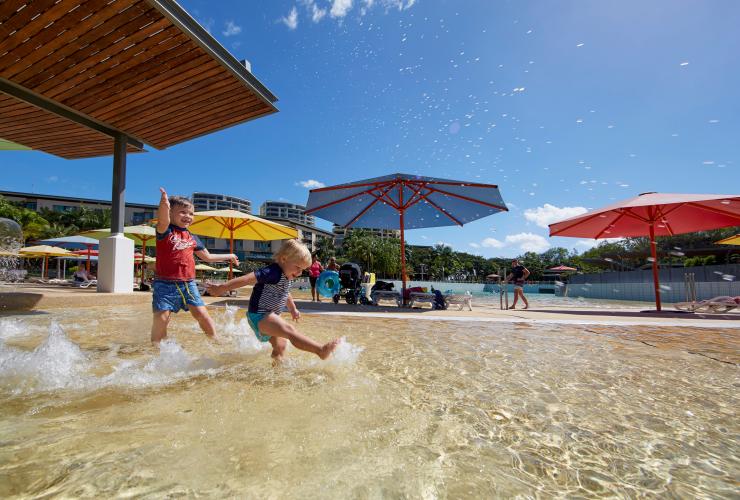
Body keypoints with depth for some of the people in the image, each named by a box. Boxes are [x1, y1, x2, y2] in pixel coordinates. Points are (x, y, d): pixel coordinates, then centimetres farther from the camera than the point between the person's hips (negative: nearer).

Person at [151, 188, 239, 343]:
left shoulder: (192, 238, 13)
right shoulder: (165, 231, -2)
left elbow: (207, 257, 25)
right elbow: (163, 222, -28)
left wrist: (228, 256, 27)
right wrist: (164, 207, -48)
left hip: (188, 283, 4)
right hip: (165, 283, -3)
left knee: (202, 314, 0)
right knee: (161, 317, -9)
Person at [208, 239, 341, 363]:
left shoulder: (287, 277, 7)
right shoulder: (274, 272, -23)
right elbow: (249, 278, -29)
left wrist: (293, 309, 33)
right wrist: (222, 288, -31)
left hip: (271, 316, 10)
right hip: (259, 316, -10)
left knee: (280, 347, 15)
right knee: (290, 330, -28)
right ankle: (321, 350, -40)